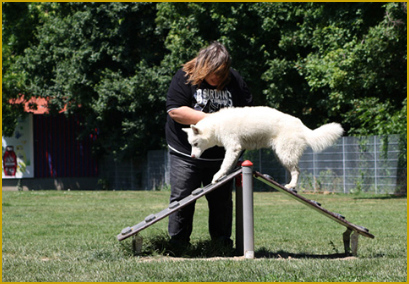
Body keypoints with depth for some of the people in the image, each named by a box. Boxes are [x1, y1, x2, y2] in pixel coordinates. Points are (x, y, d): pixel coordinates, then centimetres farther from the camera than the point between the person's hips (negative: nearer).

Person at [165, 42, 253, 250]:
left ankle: (223, 246, 17)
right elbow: (175, 111, -17)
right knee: (182, 199, -1)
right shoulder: (184, 78, -8)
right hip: (186, 154, -3)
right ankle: (177, 246, 8)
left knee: (222, 201, 7)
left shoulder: (234, 80, 1)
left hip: (221, 155, 3)